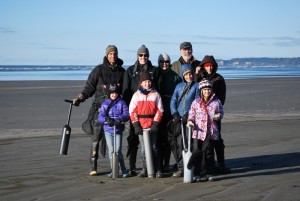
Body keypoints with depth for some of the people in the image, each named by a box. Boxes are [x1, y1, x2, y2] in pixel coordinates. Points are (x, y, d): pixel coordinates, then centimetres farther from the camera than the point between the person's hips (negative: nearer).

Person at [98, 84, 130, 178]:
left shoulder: (121, 103, 2)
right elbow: (100, 116, -2)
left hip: (118, 130, -2)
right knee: (111, 151, 6)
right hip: (108, 130, 2)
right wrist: (106, 119, -22)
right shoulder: (105, 103, 6)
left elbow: (126, 114, -8)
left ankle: (124, 170, 1)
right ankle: (113, 170, 12)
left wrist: (119, 119, -26)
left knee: (118, 150, -7)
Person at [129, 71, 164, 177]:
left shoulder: (155, 94, 5)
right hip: (141, 126, 1)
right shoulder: (137, 95, 7)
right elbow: (132, 111, 4)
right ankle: (145, 169, 7)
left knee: (154, 147, 2)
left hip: (152, 126, -1)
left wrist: (155, 124, -5)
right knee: (143, 147, 1)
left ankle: (157, 169, 9)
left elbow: (159, 110, 3)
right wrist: (136, 125, -4)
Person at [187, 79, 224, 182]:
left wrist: (218, 116, -8)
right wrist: (190, 121, -7)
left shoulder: (216, 102, 3)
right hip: (198, 131, 1)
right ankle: (198, 173, 3)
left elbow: (221, 112, 13)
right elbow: (191, 113, 11)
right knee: (196, 152, -4)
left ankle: (209, 173, 16)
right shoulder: (196, 102, 6)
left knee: (208, 152, 5)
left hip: (211, 132, -1)